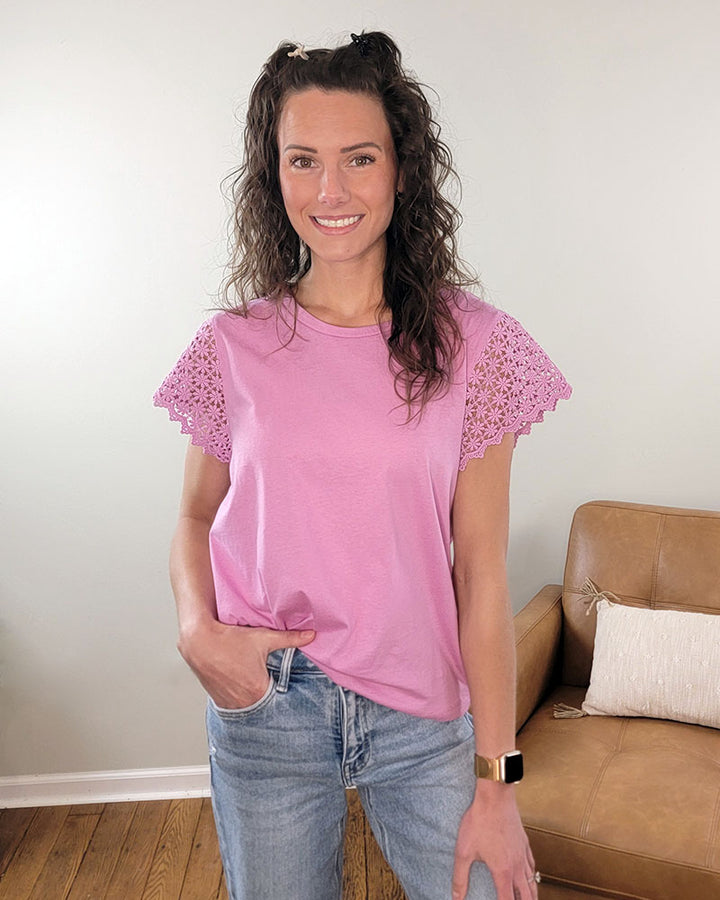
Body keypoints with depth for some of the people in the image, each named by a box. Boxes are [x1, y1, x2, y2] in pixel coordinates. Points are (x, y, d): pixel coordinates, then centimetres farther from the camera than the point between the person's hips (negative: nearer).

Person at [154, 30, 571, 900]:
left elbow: (481, 571, -8)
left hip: (423, 714, 0)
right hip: (263, 707, 1)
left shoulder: (472, 345, -7)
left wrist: (494, 781, -8)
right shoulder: (233, 347, -4)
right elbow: (196, 517, 8)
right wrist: (197, 629, -12)